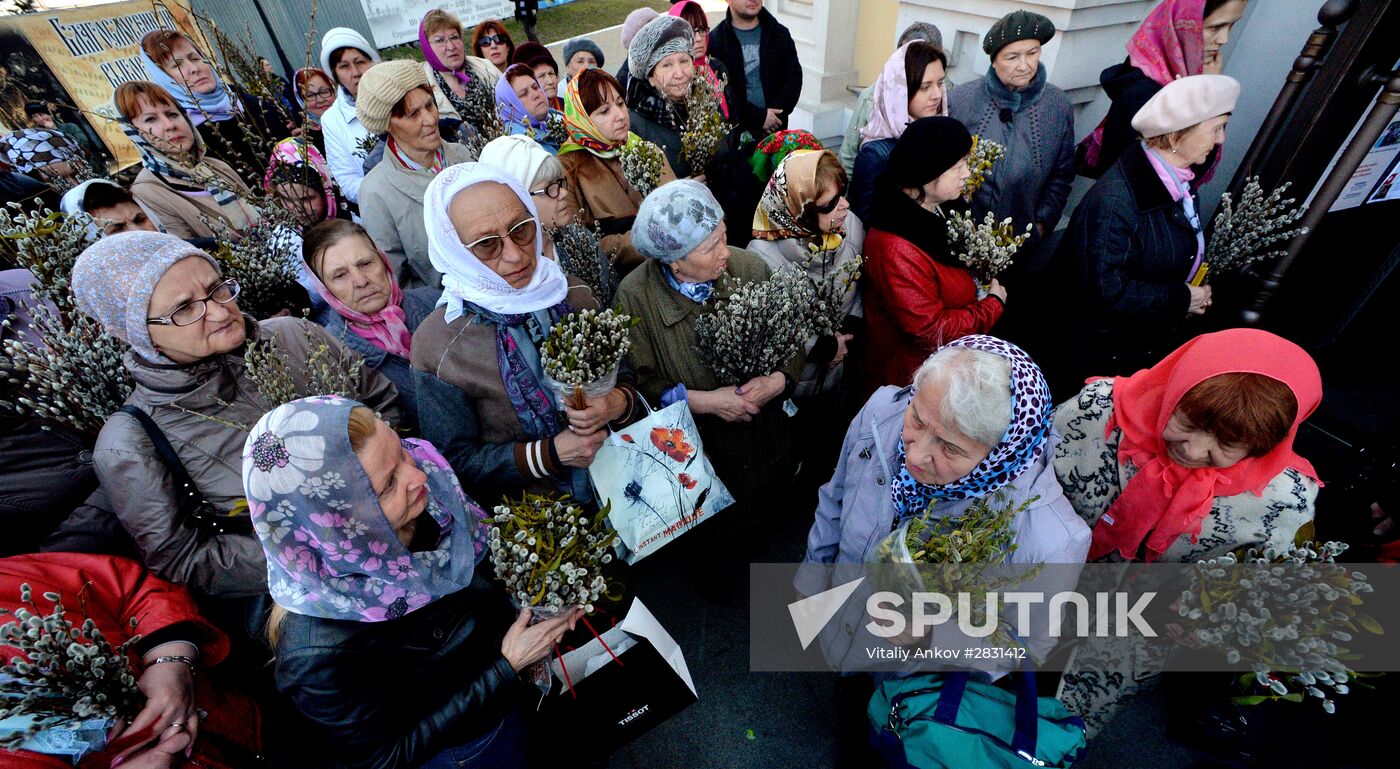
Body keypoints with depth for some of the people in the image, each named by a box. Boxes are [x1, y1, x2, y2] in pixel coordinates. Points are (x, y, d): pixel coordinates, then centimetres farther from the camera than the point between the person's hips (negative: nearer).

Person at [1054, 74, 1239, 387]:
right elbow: (1104, 288, -31)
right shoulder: (1115, 200, -29)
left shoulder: (1179, 182, 0)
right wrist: (1182, 299, -19)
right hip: (1102, 350, -8)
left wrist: (1192, 294, -2)